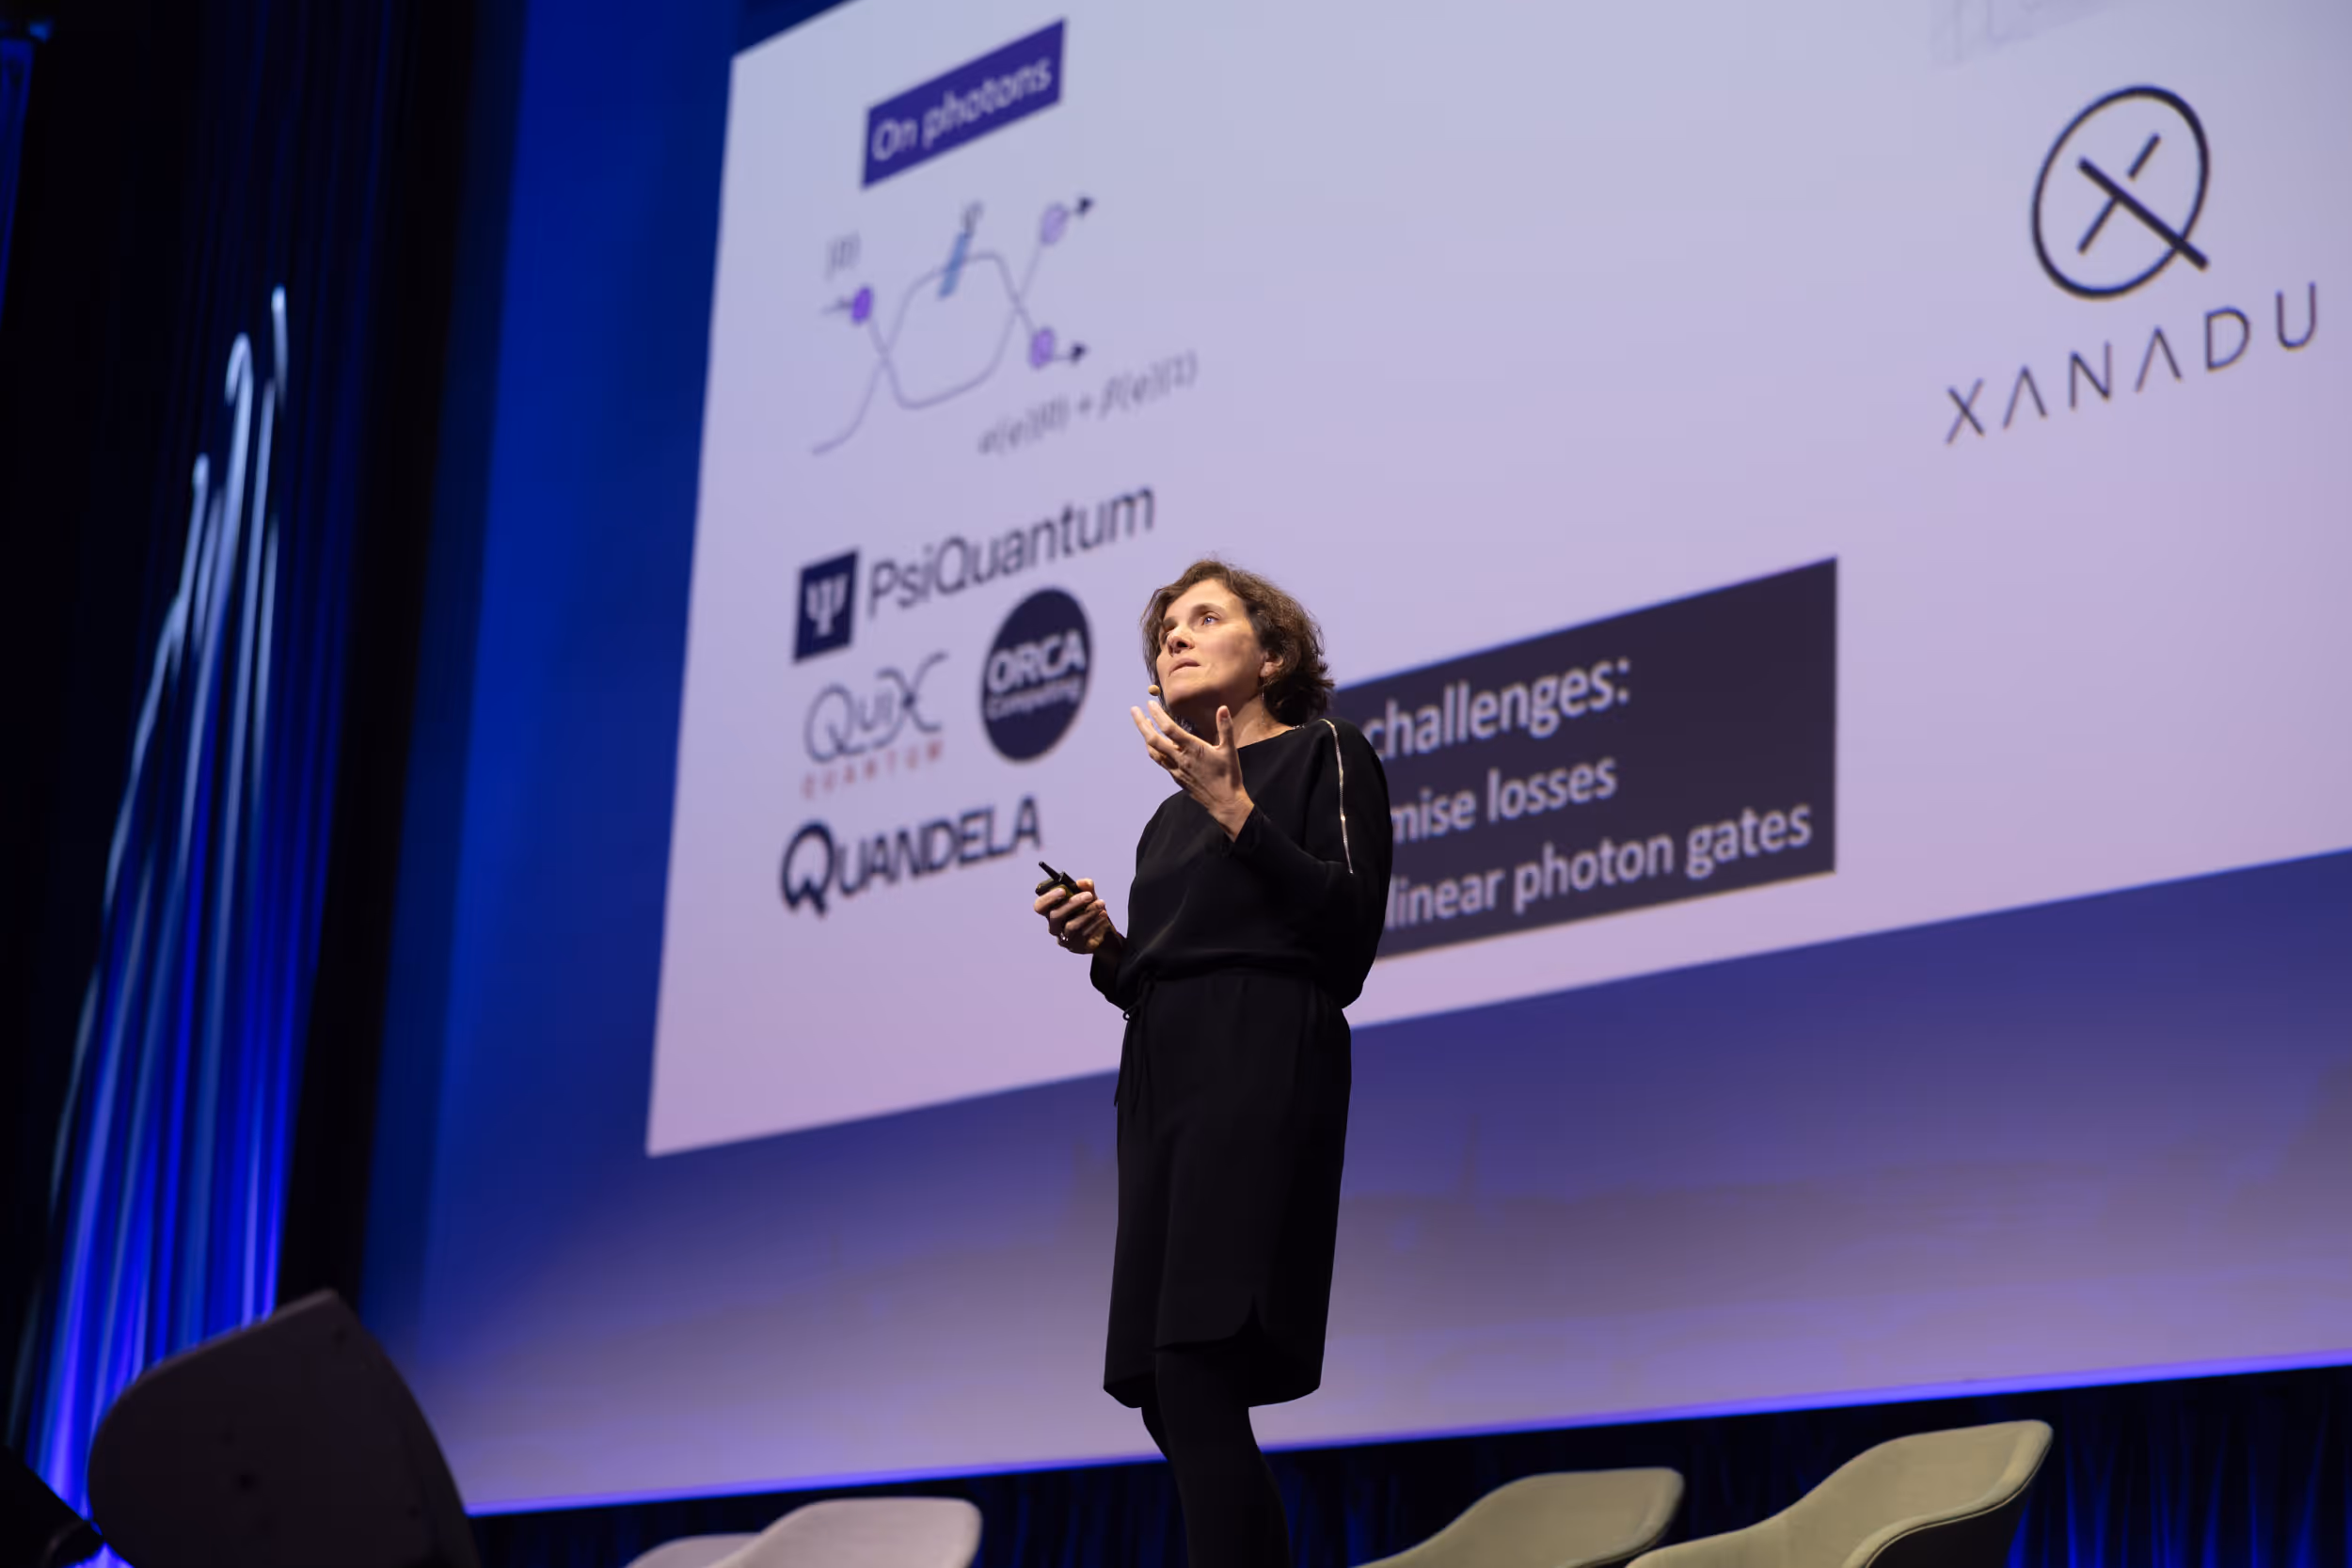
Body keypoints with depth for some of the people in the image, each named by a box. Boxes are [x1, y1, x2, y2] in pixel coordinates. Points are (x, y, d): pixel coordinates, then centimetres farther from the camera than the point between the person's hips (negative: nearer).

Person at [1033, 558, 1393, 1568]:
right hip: (1158, 1079, 8)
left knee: (1196, 1376, -20)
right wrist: (1102, 946, 7)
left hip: (1264, 1067, -8)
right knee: (1170, 1398, 1)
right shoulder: (1169, 818, 26)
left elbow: (1352, 933, -7)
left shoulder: (1323, 753, 6)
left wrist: (1235, 810, -12)